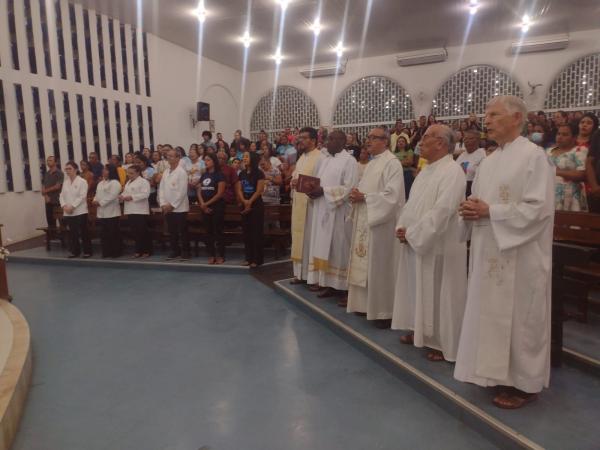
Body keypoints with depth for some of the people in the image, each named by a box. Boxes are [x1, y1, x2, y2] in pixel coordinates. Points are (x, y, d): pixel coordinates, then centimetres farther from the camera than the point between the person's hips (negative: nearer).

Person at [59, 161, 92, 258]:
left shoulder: (82, 181, -4)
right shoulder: (65, 182, 13)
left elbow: (82, 196, -12)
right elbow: (62, 195, 9)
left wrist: (72, 206, -17)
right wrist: (64, 206, -8)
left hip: (80, 211, -5)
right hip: (68, 213, 5)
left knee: (83, 232, -1)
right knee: (72, 233, 9)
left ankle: (87, 251, 8)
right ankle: (75, 251, 18)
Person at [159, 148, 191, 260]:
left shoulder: (181, 172, -8)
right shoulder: (165, 172, 12)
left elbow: (182, 191, -15)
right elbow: (161, 189, 11)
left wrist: (172, 205, -14)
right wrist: (163, 204, -1)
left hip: (179, 208, -6)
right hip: (167, 208, 6)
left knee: (183, 232, 0)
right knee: (172, 232, 11)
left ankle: (185, 252, 9)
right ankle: (175, 251, 21)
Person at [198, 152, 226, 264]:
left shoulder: (219, 175, -5)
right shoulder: (203, 175, 13)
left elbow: (220, 193, -12)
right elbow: (199, 191, 9)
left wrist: (207, 203, -10)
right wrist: (202, 204, -6)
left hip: (217, 206, -6)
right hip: (205, 208, 6)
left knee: (218, 231, -3)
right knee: (208, 232, 8)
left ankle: (220, 255, 4)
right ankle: (211, 255, 15)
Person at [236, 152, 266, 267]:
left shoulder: (259, 173, -5)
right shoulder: (242, 173, 12)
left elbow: (259, 190, -12)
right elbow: (239, 189, 6)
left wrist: (250, 202, -14)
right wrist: (244, 201, -12)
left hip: (256, 205, -6)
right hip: (244, 206, 6)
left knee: (256, 232, -4)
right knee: (246, 232, 7)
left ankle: (257, 259, 1)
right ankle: (249, 258, 15)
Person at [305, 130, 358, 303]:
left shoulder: (349, 161, -8)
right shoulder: (323, 159, 14)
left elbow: (349, 188, -16)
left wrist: (324, 191, -19)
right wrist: (314, 191, -4)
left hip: (339, 213, -7)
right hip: (322, 211, 7)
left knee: (340, 250, -3)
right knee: (325, 249, 9)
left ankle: (345, 288, 6)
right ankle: (330, 284, 19)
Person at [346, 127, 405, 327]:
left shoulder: (392, 163, -11)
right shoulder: (372, 162, 17)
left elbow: (392, 195, -20)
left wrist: (364, 197, -17)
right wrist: (357, 196, -1)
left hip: (380, 222, -9)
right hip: (365, 221, 9)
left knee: (379, 266, -3)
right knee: (366, 265, 13)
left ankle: (384, 311, 8)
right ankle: (366, 304, 24)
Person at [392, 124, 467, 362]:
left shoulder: (452, 171, -17)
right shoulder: (426, 170, 13)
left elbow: (441, 211, -25)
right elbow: (412, 203, 16)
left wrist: (411, 233, -19)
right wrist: (402, 227, -1)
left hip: (438, 246, -9)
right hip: (415, 243, 9)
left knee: (439, 295, 2)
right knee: (419, 291, 18)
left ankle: (444, 344, 17)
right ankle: (421, 331, 35)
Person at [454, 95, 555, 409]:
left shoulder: (534, 156, -11)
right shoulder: (489, 161, 13)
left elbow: (538, 208, -19)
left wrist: (489, 212, -19)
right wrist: (471, 210, -5)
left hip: (519, 256, -8)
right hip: (489, 253, 8)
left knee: (518, 319, 3)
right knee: (492, 315, 14)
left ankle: (524, 383, 19)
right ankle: (500, 374, 30)